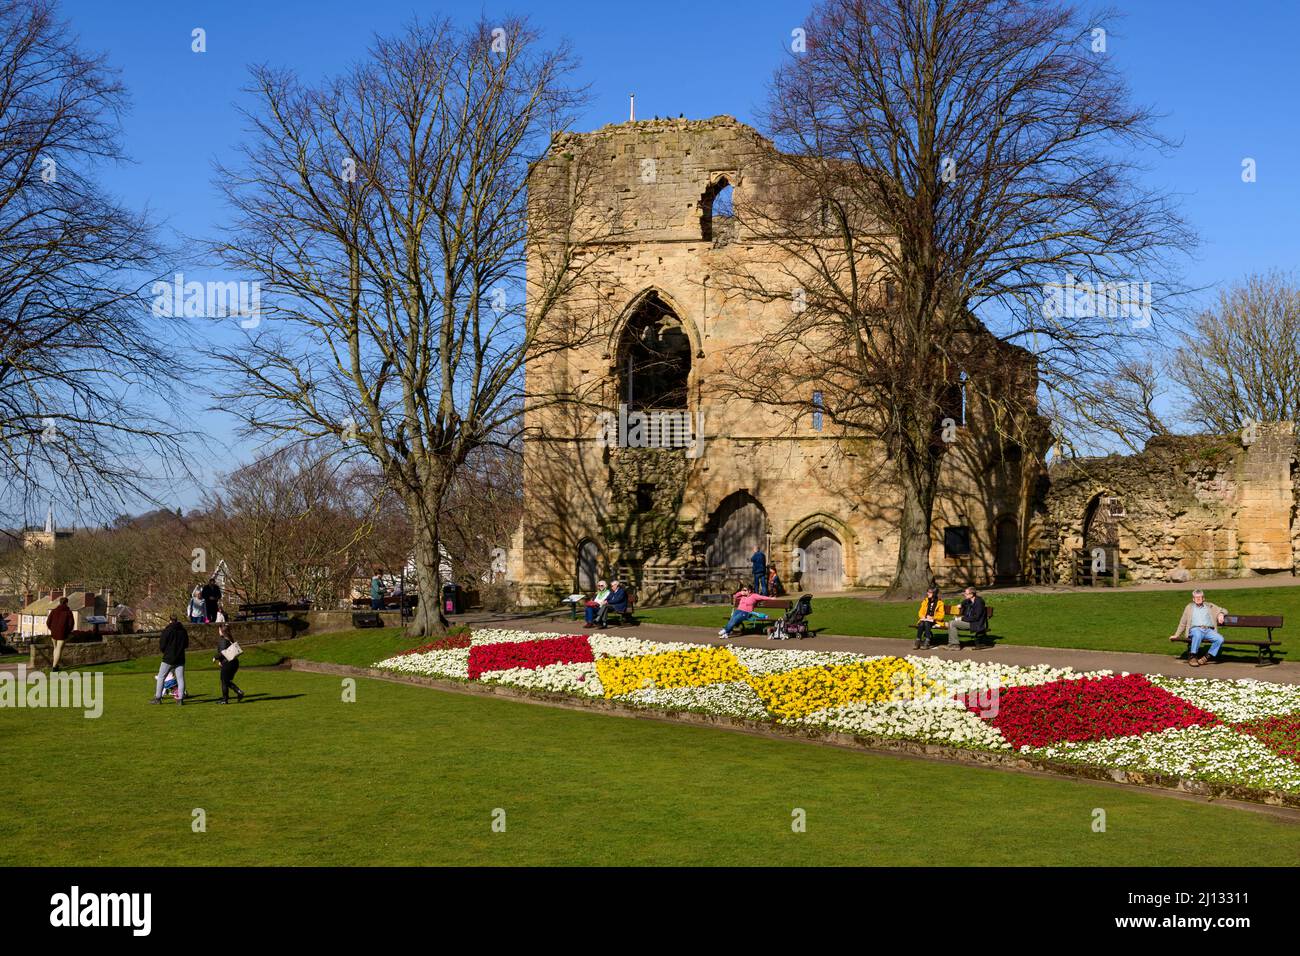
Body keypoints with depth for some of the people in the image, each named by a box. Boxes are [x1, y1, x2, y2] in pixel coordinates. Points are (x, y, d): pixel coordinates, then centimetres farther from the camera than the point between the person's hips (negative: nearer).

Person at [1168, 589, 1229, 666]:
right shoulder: (1189, 607, 25)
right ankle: (1192, 656, -30)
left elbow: (1223, 611, 26)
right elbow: (1183, 623, 24)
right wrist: (1177, 635, 16)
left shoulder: (1209, 606, 25)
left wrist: (1221, 615, 2)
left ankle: (1207, 657, -17)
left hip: (1209, 631, 2)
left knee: (1220, 639, -29)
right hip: (1195, 629, -2)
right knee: (1197, 635, -40)